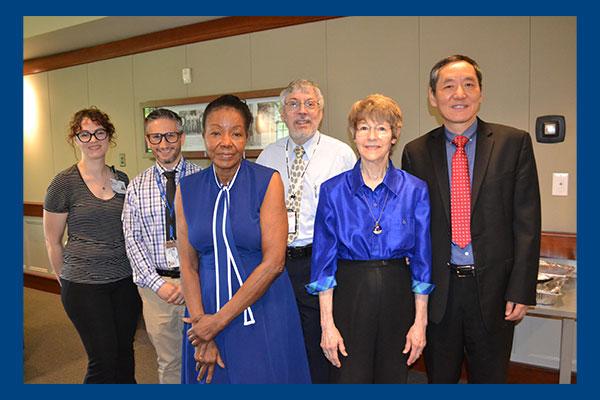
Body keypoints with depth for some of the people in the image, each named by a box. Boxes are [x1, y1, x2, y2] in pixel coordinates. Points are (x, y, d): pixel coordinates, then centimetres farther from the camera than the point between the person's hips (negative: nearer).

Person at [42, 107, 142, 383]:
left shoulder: (122, 179, 6)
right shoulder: (64, 183, -8)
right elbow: (52, 241, 0)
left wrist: (134, 270, 11)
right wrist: (67, 282, 5)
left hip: (125, 280, 4)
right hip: (84, 285, -4)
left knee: (125, 354, 13)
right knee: (104, 360, 1)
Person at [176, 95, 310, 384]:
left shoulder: (267, 181, -9)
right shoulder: (187, 189, 1)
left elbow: (274, 262, -15)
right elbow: (188, 265, 0)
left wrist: (220, 319, -14)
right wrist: (201, 322, -10)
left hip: (263, 315, -2)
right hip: (206, 310, 3)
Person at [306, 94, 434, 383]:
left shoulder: (415, 190, 0)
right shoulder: (333, 190, -3)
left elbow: (422, 259, 2)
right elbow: (324, 259, -3)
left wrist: (420, 321, 0)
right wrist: (327, 323, -6)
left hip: (397, 296, 2)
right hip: (348, 295, -1)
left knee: (393, 381, 15)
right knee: (348, 380, 6)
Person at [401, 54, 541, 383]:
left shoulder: (514, 143, -2)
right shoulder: (415, 152, 1)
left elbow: (527, 222, -4)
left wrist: (522, 290, -7)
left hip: (494, 287, 0)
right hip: (438, 289, 1)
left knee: (491, 380, 18)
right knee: (439, 380, 18)